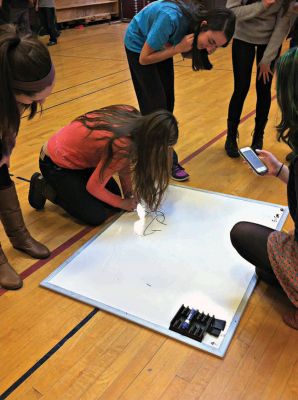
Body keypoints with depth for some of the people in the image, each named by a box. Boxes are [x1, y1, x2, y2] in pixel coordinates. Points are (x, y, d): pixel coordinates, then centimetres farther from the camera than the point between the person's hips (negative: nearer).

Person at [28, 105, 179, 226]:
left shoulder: (132, 115, -14)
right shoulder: (122, 147, -34)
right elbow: (93, 187, -21)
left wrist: (129, 194, -3)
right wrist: (123, 203, -6)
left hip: (74, 152, 8)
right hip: (56, 164, -8)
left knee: (113, 195, 7)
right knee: (96, 216, -6)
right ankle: (44, 188, 7)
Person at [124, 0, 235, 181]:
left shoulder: (198, 22, -20)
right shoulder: (171, 18, -39)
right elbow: (144, 58, -28)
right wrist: (178, 48, -34)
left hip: (160, 45, 7)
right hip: (139, 45, -6)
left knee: (168, 100, 7)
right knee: (156, 103, -7)